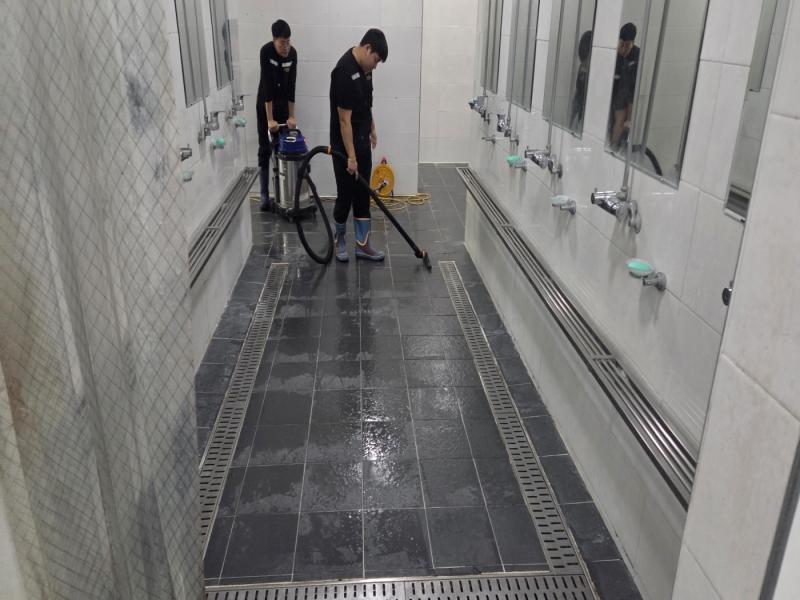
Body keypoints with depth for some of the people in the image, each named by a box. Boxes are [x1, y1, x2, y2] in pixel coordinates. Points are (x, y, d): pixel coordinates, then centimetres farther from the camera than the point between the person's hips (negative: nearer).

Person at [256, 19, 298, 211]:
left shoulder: (292, 53, -12)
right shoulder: (266, 51, -23)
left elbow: (291, 86, -11)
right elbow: (267, 86, -27)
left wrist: (291, 116, -13)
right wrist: (270, 119, -30)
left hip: (283, 104, 3)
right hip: (265, 104, -3)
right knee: (265, 149, -1)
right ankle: (264, 194, 5)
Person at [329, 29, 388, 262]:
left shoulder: (363, 65, 4)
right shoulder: (345, 72, -24)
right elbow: (344, 118, -25)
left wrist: (371, 127, 22)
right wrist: (351, 156, -23)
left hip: (363, 141, 9)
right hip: (345, 144, -9)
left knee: (363, 194, 9)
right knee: (346, 194, 3)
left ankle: (362, 244, 15)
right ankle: (338, 239, 23)